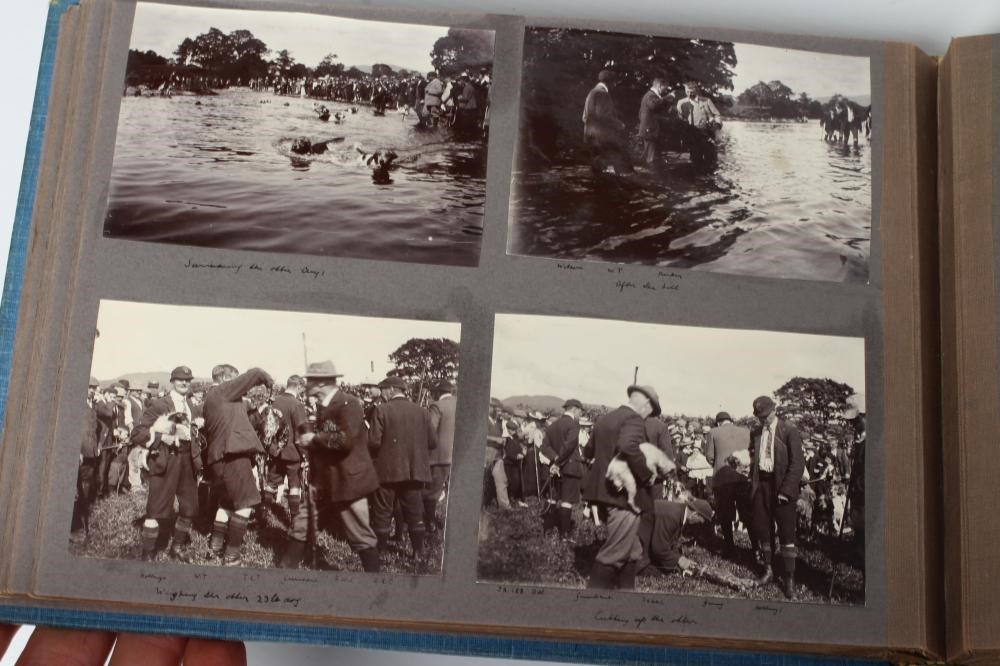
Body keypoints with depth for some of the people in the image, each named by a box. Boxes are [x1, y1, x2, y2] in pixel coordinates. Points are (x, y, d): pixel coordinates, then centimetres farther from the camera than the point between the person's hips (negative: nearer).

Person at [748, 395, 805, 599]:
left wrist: (786, 490, -16)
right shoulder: (756, 433, 10)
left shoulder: (789, 431, -7)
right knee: (762, 529, 9)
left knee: (787, 533, 0)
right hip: (761, 485, 5)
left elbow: (797, 463, -10)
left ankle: (790, 579, 7)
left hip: (781, 487, -5)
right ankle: (768, 570, 24)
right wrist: (752, 483, 3)